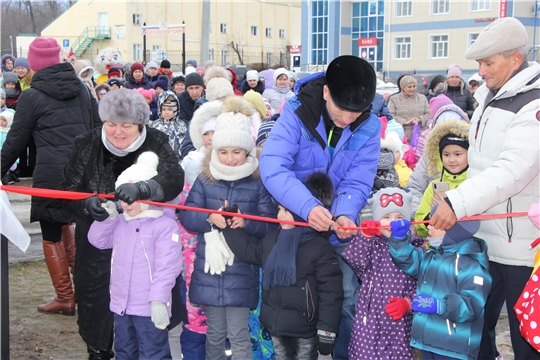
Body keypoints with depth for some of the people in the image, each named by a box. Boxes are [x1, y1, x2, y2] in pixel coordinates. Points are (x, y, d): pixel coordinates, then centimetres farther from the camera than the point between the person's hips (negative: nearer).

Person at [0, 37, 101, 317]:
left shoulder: (31, 97, -5)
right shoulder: (81, 90, 9)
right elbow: (97, 129, 13)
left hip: (52, 175, -5)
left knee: (52, 236, 7)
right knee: (63, 225, 22)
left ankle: (65, 298, 14)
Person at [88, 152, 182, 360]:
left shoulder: (165, 225, -15)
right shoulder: (121, 222, 9)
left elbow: (167, 267, -19)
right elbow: (98, 240, 14)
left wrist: (159, 300, -23)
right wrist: (107, 218, -3)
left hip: (149, 308, -8)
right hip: (121, 304, 8)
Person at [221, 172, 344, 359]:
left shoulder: (321, 248, -17)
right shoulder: (272, 239, 2)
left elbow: (331, 293, -16)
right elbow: (250, 251, 19)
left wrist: (327, 332, -17)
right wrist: (231, 226, 11)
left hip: (304, 328, -6)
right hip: (275, 323, 6)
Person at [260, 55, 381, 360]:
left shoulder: (369, 126, -12)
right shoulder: (297, 113, -20)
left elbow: (358, 181, -14)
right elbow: (273, 166, -33)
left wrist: (346, 213, -36)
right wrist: (308, 206, -47)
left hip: (341, 230, 2)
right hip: (296, 222, -1)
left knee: (348, 297, 4)